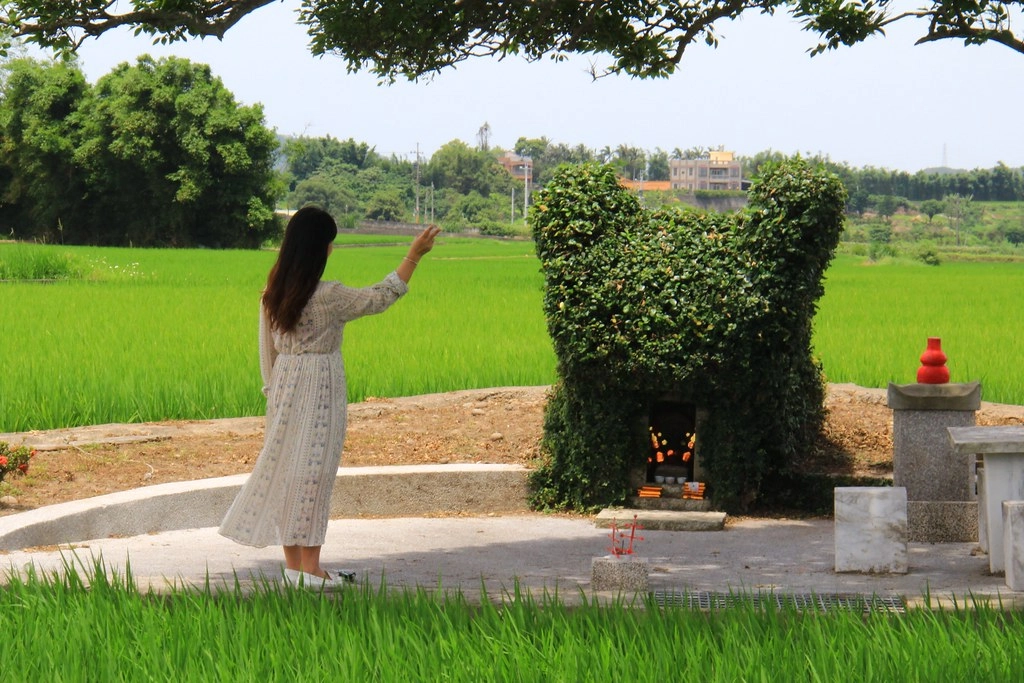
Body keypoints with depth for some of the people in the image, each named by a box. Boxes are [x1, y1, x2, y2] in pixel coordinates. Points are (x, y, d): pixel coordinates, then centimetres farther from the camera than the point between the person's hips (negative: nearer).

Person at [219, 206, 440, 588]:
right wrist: (414, 256, 0)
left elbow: (267, 349, 10)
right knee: (313, 470, -2)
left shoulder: (273, 293, 2)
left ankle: (292, 564, 16)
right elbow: (381, 297, -7)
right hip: (318, 388, -7)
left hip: (284, 385, 7)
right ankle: (310, 568, 2)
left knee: (286, 469, 10)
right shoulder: (328, 297, -17)